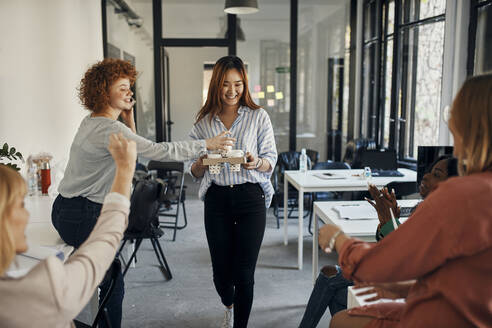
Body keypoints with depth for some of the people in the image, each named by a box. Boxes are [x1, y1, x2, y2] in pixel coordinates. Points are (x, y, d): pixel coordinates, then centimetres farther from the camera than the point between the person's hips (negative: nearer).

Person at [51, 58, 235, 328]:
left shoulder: (91, 122, 11)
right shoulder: (108, 129, -20)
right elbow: (158, 150, -24)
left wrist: (129, 119, 7)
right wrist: (207, 144, -16)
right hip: (82, 216, -10)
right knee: (112, 285, -1)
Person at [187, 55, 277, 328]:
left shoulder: (258, 117, 2)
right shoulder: (204, 122, 8)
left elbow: (271, 161, 2)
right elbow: (194, 171, 9)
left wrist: (256, 163, -19)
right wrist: (203, 163, -13)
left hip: (250, 196, -2)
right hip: (216, 199, 2)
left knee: (244, 273, 1)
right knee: (221, 271, 10)